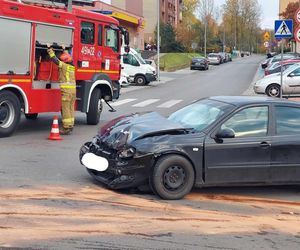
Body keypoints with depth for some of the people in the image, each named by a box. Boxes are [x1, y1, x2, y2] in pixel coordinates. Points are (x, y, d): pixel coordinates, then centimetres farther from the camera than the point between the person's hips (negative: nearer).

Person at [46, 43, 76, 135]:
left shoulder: (64, 65, -6)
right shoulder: (72, 66, 14)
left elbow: (55, 59, -6)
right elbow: (67, 57, 33)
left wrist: (49, 49, 3)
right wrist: (64, 49, 45)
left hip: (66, 89, -8)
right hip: (73, 89, 8)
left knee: (66, 109, -5)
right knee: (71, 108, 12)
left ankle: (66, 128, -6)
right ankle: (70, 126, 15)